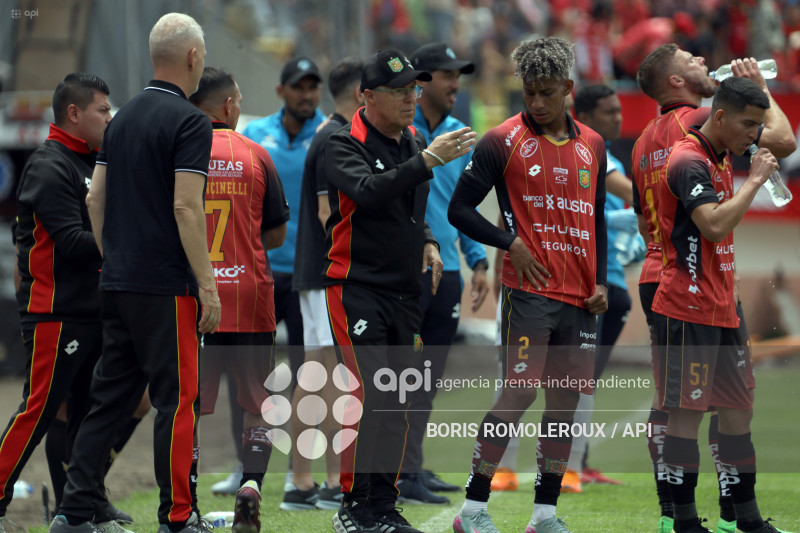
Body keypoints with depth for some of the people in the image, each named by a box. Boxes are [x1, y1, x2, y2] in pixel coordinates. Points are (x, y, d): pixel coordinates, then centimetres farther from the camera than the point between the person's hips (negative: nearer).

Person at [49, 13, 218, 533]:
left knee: (111, 395, 9)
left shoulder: (122, 118, 12)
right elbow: (185, 207, -19)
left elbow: (96, 199, 14)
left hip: (118, 284, 8)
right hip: (166, 287, -8)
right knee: (176, 400, -2)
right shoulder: (189, 121, -13)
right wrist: (208, 286, -16)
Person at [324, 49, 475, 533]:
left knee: (398, 402, 8)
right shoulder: (346, 145, -10)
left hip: (406, 291, 7)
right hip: (357, 288, -7)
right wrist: (427, 161, -35)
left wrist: (428, 241, 8)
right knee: (368, 397, -15)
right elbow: (368, 191, -30)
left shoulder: (415, 141, 13)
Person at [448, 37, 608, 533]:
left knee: (566, 398, 5)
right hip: (530, 291, -5)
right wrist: (511, 243, -11)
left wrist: (601, 281, 9)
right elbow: (460, 208, -2)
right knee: (519, 394, -11)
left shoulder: (592, 145, 12)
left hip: (580, 295, 5)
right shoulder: (503, 142, -4)